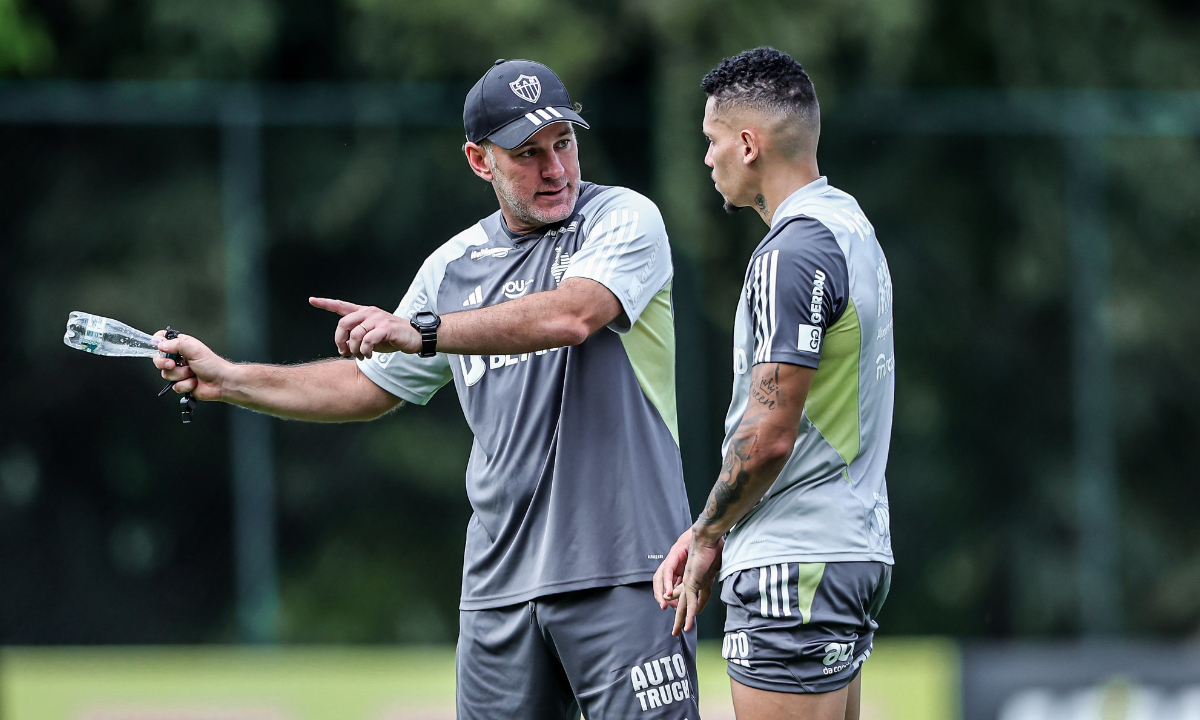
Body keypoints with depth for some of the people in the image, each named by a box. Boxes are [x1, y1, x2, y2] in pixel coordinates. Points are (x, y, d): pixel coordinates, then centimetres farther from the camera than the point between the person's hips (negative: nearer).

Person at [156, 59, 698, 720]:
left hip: (622, 570, -5)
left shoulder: (624, 219, -2)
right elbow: (368, 386, 27)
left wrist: (423, 332, -26)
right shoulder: (455, 266, 15)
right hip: (502, 582, 5)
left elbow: (571, 315, -22)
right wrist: (228, 380, 20)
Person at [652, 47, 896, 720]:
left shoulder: (792, 255, -17)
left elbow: (769, 436, -19)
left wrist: (708, 538, -4)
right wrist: (709, 531, 14)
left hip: (794, 568, -10)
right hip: (855, 550, 10)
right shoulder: (851, 225, 15)